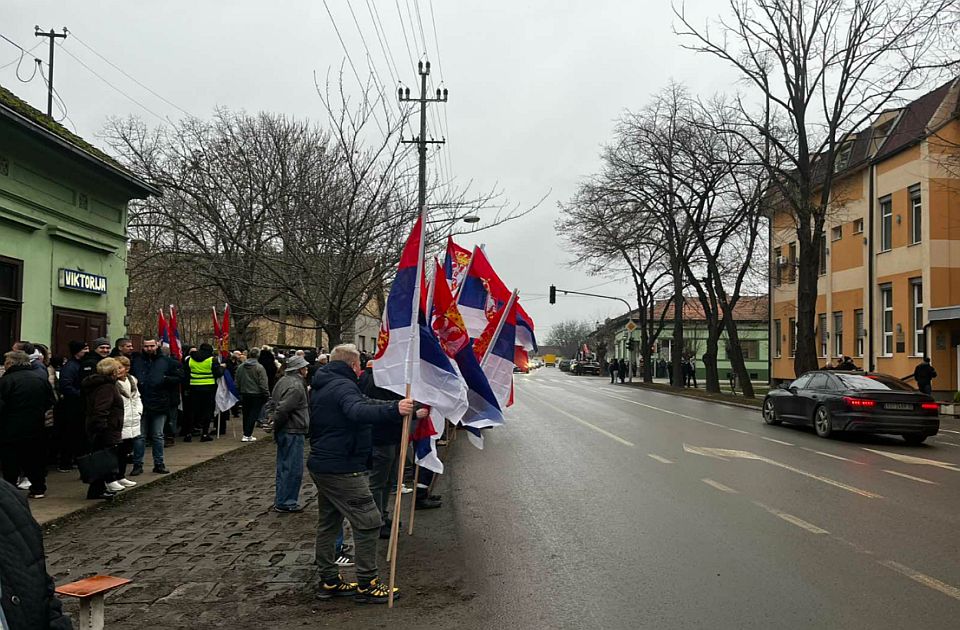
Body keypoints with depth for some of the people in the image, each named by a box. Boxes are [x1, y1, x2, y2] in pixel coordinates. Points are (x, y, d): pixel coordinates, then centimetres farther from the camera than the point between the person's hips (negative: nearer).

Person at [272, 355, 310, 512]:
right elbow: (283, 409, -27)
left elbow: (275, 403, 18)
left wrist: (276, 427, 17)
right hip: (293, 431, -10)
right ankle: (285, 502, 5)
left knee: (283, 466, 18)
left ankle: (280, 499, 27)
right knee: (293, 468, -2)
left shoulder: (283, 380, 13)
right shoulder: (296, 386, -19)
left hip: (284, 431, 10)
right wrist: (277, 426, -12)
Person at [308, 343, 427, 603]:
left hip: (321, 465, 11)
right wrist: (394, 410, -54)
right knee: (368, 522, -4)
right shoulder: (343, 386, -16)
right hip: (342, 469, -11)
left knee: (328, 522, 17)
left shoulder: (322, 387, 17)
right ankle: (367, 584, 1)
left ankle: (329, 581, 25)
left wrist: (408, 412, 25)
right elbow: (359, 411, -39)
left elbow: (366, 402, 22)